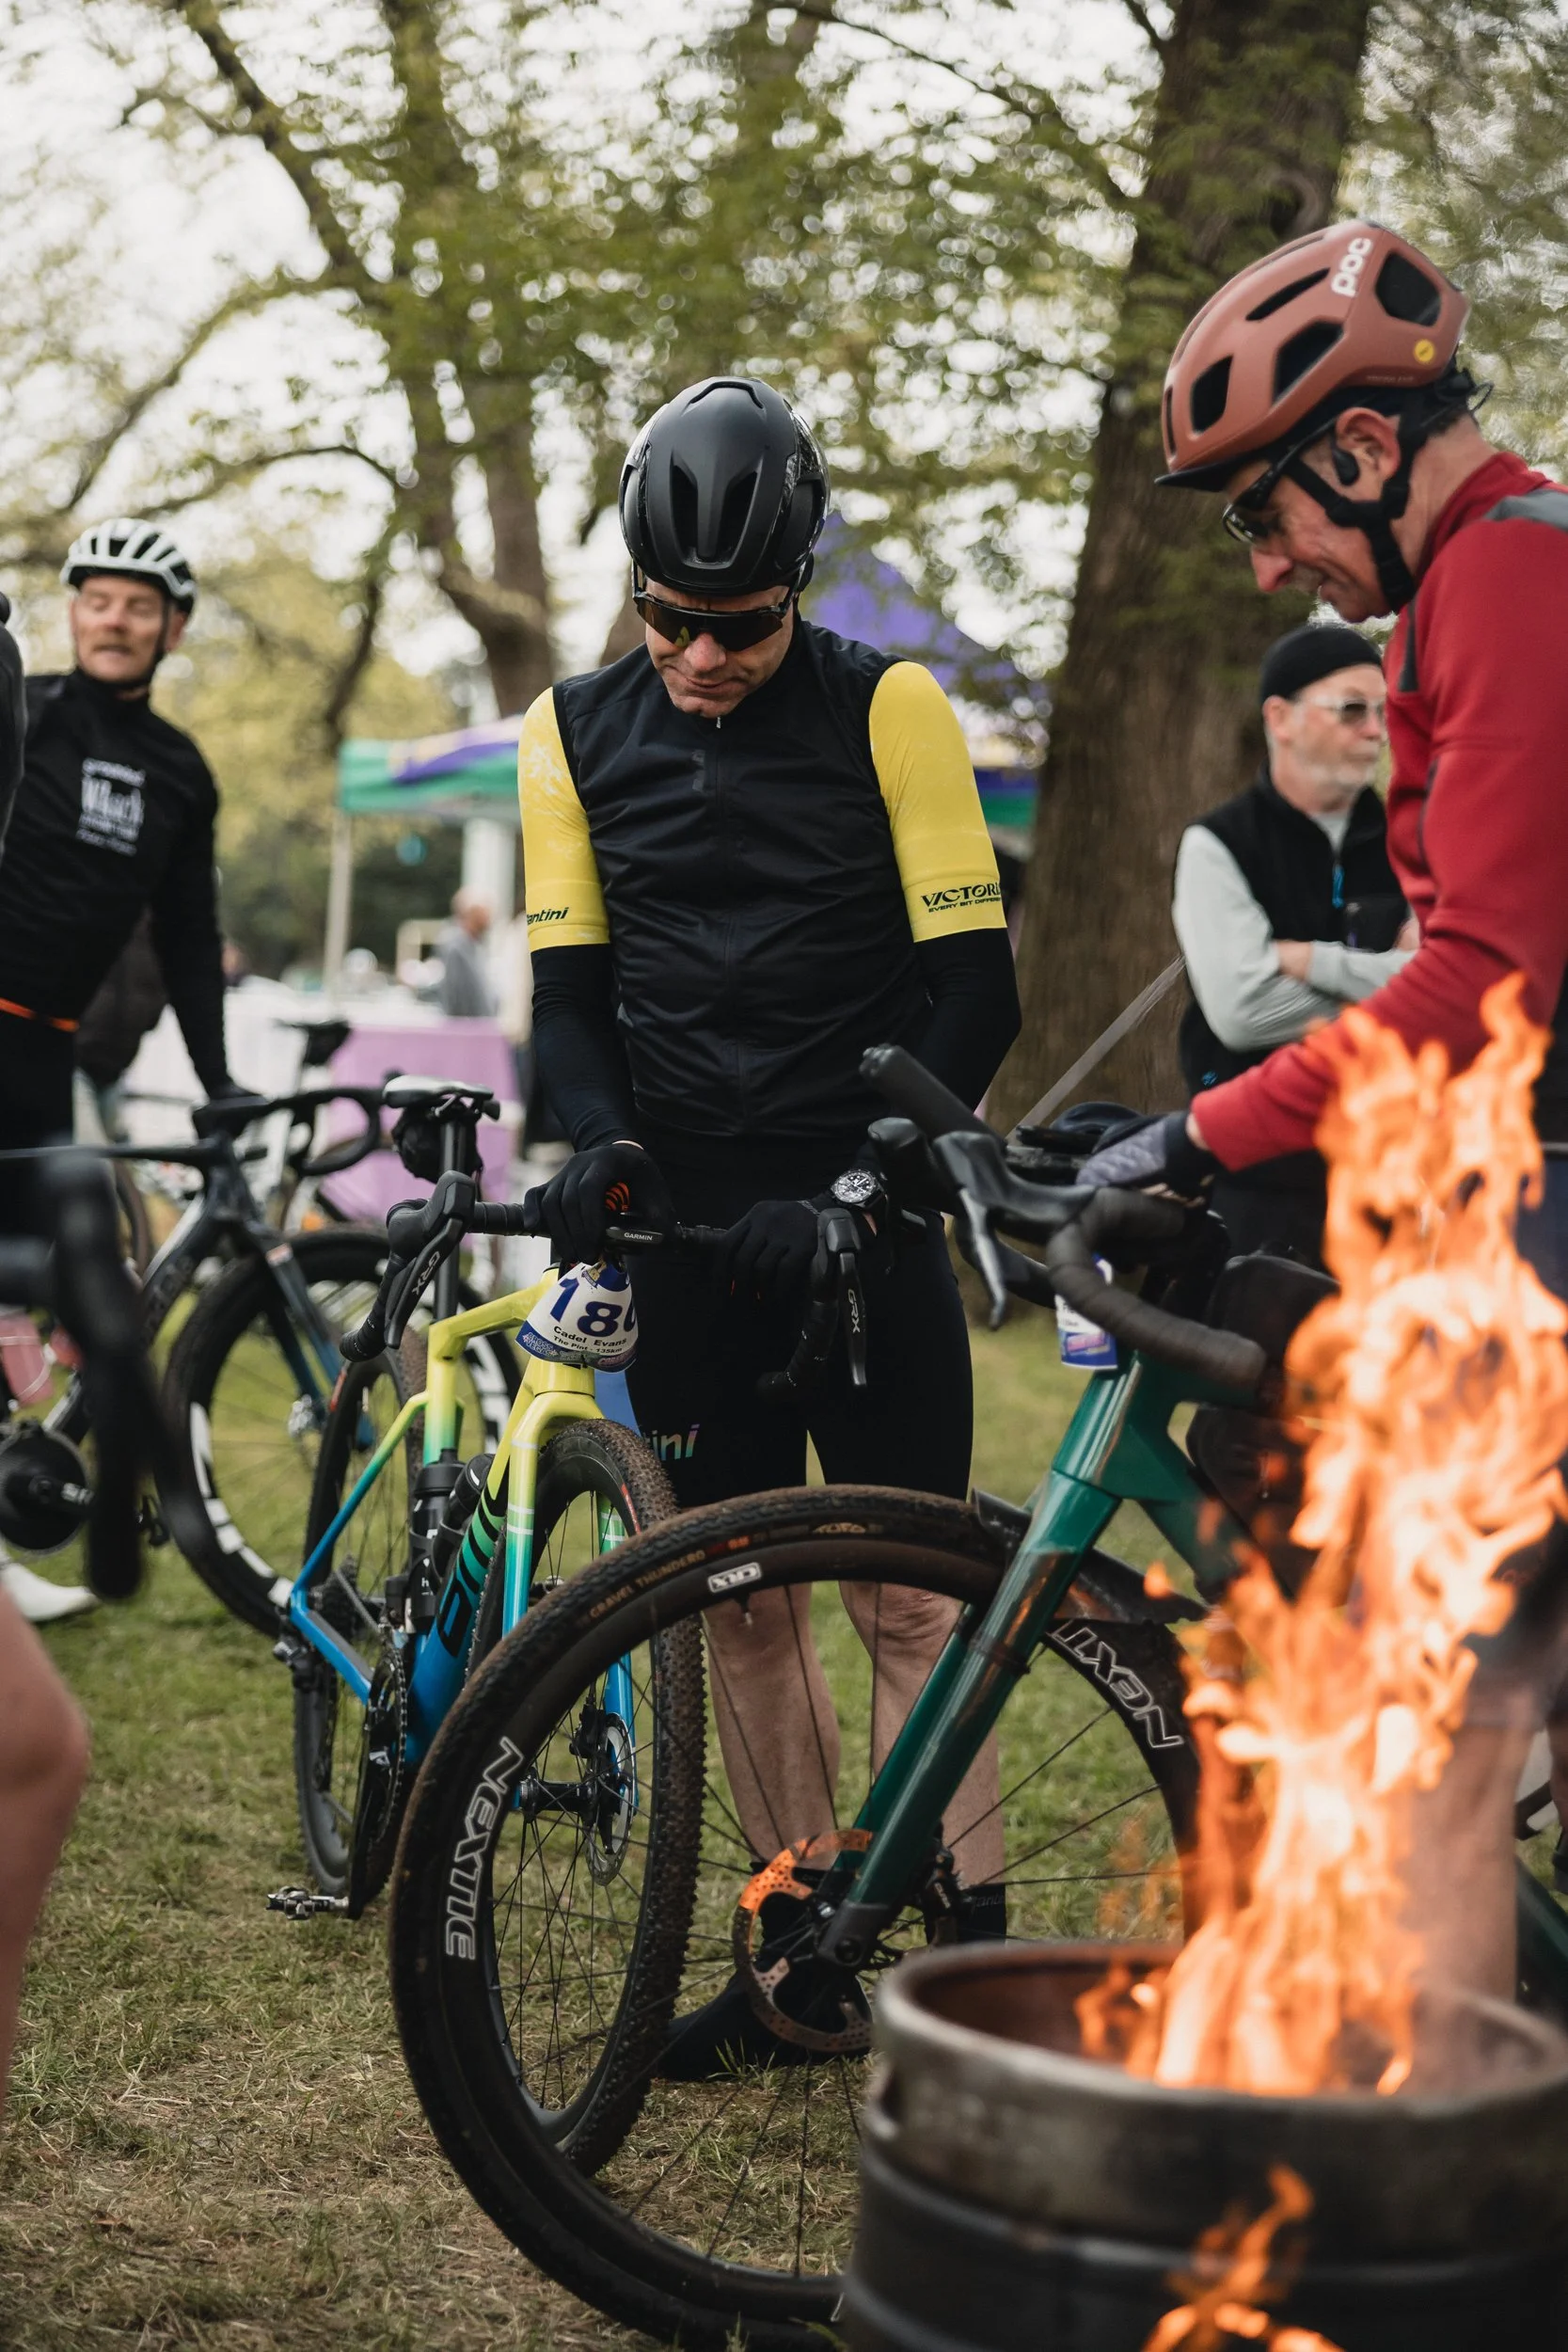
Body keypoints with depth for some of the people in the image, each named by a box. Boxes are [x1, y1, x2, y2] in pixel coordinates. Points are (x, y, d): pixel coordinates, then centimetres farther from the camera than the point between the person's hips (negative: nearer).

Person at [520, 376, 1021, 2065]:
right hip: (687, 1226, 4)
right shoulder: (577, 735, 6)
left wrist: (855, 1185, -18)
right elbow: (570, 988, 6)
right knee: (740, 1596, 7)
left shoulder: (886, 708, -5)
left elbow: (973, 983, -8)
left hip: (857, 1220, -3)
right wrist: (603, 1146, -14)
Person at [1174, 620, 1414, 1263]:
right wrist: (1383, 982, -8)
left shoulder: (1400, 845, 9)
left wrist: (1311, 962, -13)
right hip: (1266, 1176, -3)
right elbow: (1240, 1009, -18)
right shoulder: (1219, 846, -3)